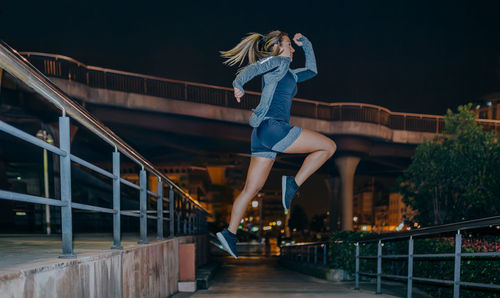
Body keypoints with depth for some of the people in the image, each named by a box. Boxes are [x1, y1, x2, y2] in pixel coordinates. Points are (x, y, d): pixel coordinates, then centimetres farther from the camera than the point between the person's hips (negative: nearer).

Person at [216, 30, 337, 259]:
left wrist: (306, 45, 37)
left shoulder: (287, 72, 29)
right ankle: (293, 184, -8)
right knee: (328, 146, -4)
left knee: (251, 189, 8)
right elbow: (251, 68, -16)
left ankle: (230, 233, 8)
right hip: (273, 127, -10)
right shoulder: (277, 62, 2)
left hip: (263, 135, 10)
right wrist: (238, 85, -33)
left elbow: (311, 71, 42)